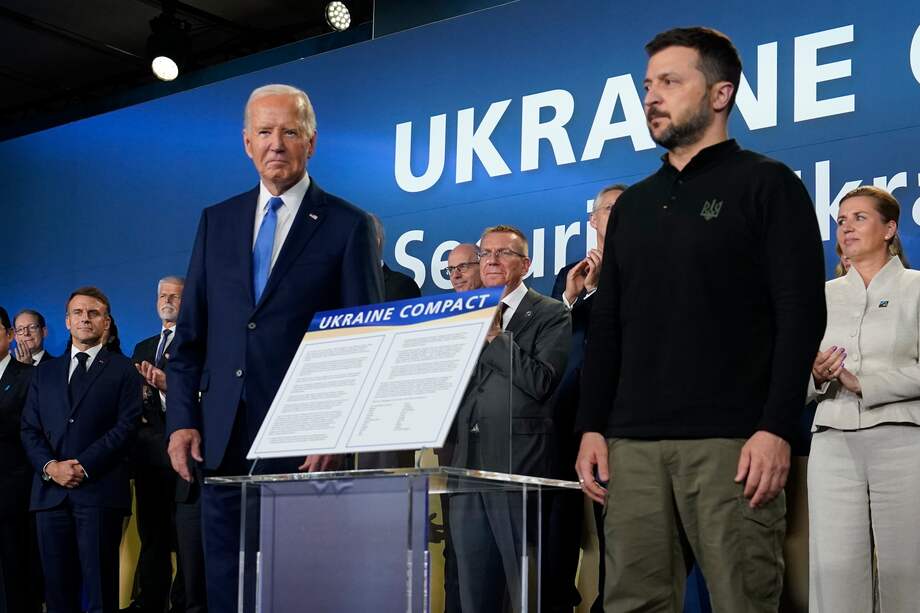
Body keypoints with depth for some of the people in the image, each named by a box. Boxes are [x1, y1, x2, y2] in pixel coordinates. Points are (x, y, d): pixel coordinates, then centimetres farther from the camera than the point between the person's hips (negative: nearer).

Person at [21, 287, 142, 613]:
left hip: (100, 491, -4)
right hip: (51, 491, 4)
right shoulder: (45, 373, 20)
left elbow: (126, 426, -3)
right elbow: (29, 429, 13)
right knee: (57, 585, 3)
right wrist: (50, 467, -6)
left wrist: (82, 466, -12)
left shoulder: (123, 370, 8)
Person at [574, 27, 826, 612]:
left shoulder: (766, 184, 2)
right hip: (633, 445, 5)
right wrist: (592, 428, 9)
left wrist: (776, 429, -15)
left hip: (730, 442, -5)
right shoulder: (633, 203, 19)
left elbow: (802, 314, -6)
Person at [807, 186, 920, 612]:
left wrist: (862, 382, -13)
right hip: (833, 444, 3)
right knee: (834, 575, -4)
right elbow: (799, 383, 13)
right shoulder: (823, 296, 16)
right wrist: (819, 377, -8)